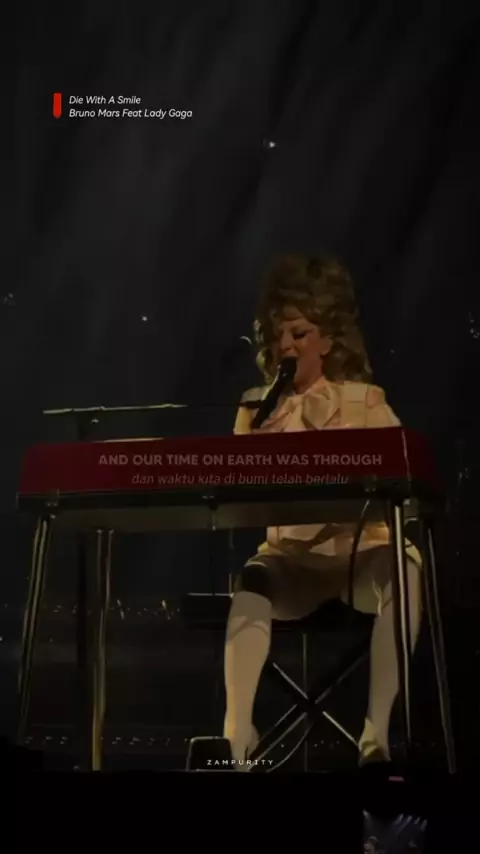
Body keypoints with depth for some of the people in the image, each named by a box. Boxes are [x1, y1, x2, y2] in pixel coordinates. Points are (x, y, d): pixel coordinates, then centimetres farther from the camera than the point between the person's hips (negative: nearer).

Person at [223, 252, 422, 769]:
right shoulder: (257, 407, 8)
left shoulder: (365, 402, 2)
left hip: (361, 549, -1)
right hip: (290, 556, 1)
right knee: (251, 583, -33)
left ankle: (376, 735, -32)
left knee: (403, 568, -35)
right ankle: (237, 733, -34)